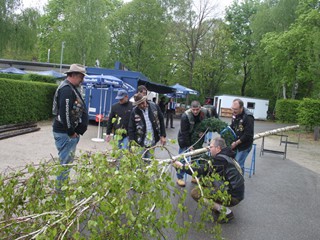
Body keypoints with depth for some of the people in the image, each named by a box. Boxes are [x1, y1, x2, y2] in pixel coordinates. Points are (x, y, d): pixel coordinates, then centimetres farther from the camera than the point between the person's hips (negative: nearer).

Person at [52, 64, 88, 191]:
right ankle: (60, 189, 6)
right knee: (66, 162, -4)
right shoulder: (67, 89, -18)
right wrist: (71, 132, -19)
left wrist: (74, 131, 17)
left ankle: (62, 187, 29)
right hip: (65, 133, -11)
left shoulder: (71, 88, 17)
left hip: (69, 132, 11)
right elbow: (65, 112, -25)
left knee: (67, 161, 17)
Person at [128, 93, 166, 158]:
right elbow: (131, 128, -6)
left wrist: (163, 136, 2)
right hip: (140, 143, -2)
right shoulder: (134, 111, -8)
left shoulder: (154, 107, -4)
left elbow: (161, 121, 4)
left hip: (152, 141, 2)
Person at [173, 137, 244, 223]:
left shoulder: (220, 159, -17)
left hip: (233, 196, -10)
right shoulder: (227, 157, 12)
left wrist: (182, 166, -10)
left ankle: (226, 212, -9)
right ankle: (220, 207, 13)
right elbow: (205, 168, 13)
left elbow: (201, 171, -18)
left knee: (195, 193, -14)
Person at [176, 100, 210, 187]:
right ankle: (179, 178, 12)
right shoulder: (185, 116, -30)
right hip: (185, 139, -5)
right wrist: (189, 145, -23)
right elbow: (184, 132, -25)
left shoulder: (205, 112, -16)